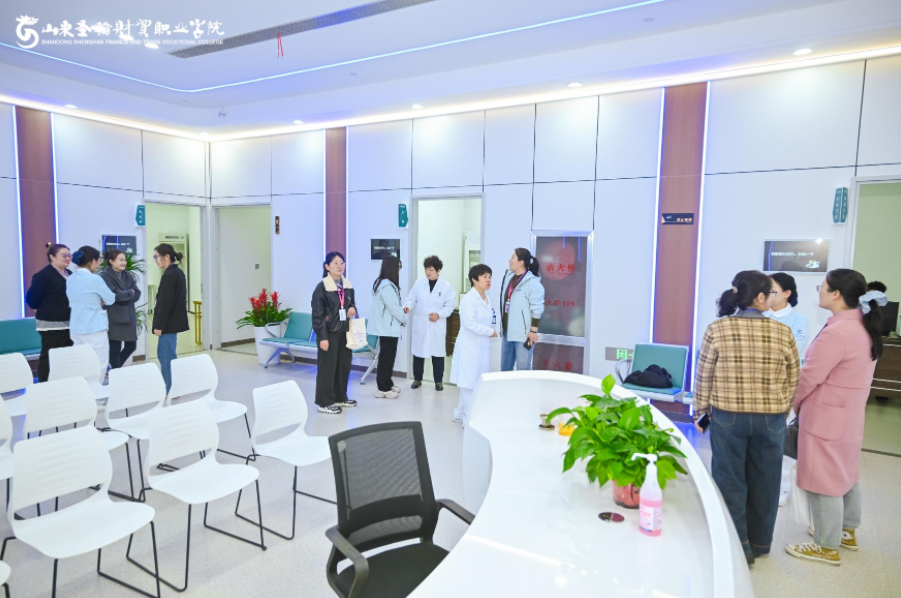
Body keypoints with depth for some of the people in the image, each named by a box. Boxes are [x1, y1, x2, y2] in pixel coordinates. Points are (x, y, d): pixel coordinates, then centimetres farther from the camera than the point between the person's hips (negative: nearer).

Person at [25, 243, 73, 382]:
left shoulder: (69, 274, 13)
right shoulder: (44, 275, -12)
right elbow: (31, 298, -13)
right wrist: (46, 311, 0)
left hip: (68, 323, 8)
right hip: (51, 324, -8)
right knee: (49, 357, -2)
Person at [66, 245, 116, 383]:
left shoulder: (70, 279, 8)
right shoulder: (94, 279, -15)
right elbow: (111, 299, -4)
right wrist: (101, 300, 17)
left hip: (76, 328, 8)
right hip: (94, 328, -8)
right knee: (99, 364, 2)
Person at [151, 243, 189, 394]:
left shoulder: (168, 275, -18)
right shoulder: (178, 272, 11)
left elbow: (165, 303, -21)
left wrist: (159, 325, -17)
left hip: (168, 323, -10)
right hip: (174, 320, 10)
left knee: (167, 356, -1)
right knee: (167, 355, 17)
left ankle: (170, 390, 6)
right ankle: (171, 387, 25)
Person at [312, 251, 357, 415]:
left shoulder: (348, 286, 7)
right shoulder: (322, 287, -11)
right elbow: (317, 315, -13)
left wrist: (353, 309, -3)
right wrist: (322, 337, -17)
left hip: (344, 332, 6)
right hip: (329, 333, -6)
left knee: (344, 365, 12)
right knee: (327, 367, 0)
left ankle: (340, 398, 27)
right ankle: (324, 402, 11)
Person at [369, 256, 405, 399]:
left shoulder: (383, 283, 12)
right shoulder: (386, 286, -21)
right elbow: (394, 307, -18)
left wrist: (400, 319, 6)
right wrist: (403, 319, -2)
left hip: (386, 326, 10)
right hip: (387, 327, -10)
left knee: (387, 356, 16)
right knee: (386, 357, -2)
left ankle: (387, 384, 26)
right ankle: (383, 389, 6)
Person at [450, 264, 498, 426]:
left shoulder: (486, 299, 12)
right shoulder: (468, 299, -16)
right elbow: (470, 323, -25)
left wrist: (491, 331, 0)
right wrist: (490, 332, -16)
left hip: (482, 346, 9)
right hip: (470, 346, -9)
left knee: (476, 381, 16)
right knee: (469, 382, -1)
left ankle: (461, 413, 30)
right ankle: (470, 418, 9)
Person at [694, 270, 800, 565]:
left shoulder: (717, 330, -10)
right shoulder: (783, 332, -6)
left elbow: (704, 378, -6)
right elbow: (793, 380, 2)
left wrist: (701, 412, 7)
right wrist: (781, 411, 17)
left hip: (727, 418, -2)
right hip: (771, 420, 2)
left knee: (730, 480, 11)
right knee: (764, 482, 17)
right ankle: (760, 542, 33)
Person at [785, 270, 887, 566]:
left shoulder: (836, 333, -26)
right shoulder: (865, 327, 4)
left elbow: (808, 377, -21)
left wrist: (789, 404, -3)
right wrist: (801, 403, 13)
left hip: (826, 418, -9)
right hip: (850, 414, 9)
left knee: (824, 482, 4)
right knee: (846, 475, 23)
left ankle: (827, 547, 17)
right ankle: (847, 531, 40)